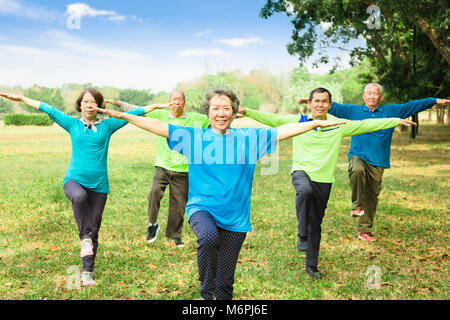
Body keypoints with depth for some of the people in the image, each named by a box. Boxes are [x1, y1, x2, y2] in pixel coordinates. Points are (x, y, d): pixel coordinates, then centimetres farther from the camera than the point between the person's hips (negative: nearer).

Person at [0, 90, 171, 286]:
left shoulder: (107, 126, 7)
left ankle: (87, 272, 17)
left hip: (98, 185, 1)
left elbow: (132, 113, 7)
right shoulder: (72, 124, 8)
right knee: (79, 196, -38)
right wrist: (20, 98, 14)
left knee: (94, 230, 3)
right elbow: (48, 109, 11)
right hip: (74, 179, -1)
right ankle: (84, 238, -21)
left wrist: (159, 105, 7)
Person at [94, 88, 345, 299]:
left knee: (225, 282, 5)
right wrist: (123, 116, -4)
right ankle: (206, 294, -12)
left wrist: (317, 123, 1)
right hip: (201, 207, -1)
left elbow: (285, 130, 4)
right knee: (208, 237, -34)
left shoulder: (249, 138, 4)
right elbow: (157, 125, 1)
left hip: (235, 218, 2)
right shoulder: (194, 136, 3)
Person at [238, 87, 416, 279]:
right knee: (305, 191, -39)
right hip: (302, 172, -2)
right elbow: (271, 119, 2)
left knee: (316, 225, 8)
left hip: (323, 179, 2)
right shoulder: (297, 121, 2)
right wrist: (247, 112, -9)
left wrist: (397, 121, 7)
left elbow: (367, 125, 7)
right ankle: (302, 235, -21)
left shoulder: (339, 125, 4)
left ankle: (311, 266, 24)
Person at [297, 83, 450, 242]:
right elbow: (333, 107, 5)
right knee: (357, 170, -37)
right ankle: (356, 205, -18)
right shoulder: (354, 111, 9)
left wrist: (435, 101, 9)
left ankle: (365, 230, 17)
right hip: (358, 156, -2)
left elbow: (413, 105, 12)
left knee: (372, 196, 4)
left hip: (377, 162, 2)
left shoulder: (391, 111, 11)